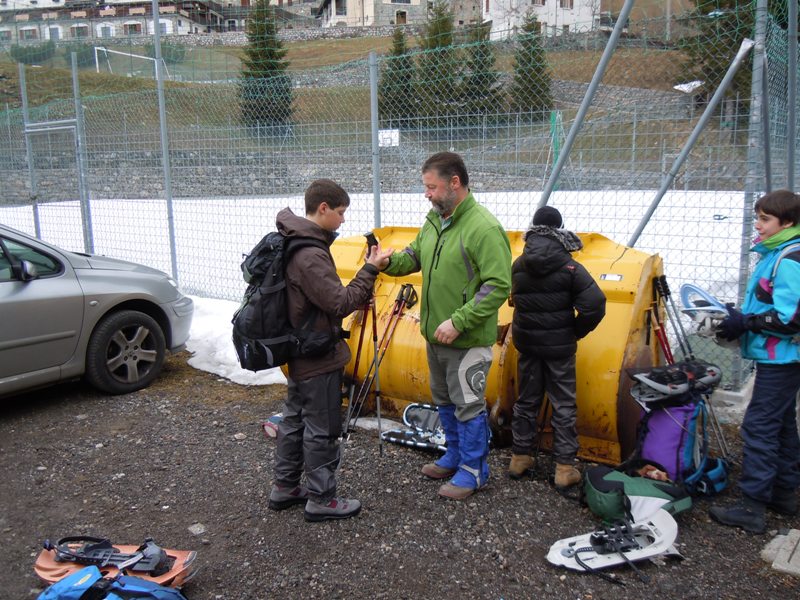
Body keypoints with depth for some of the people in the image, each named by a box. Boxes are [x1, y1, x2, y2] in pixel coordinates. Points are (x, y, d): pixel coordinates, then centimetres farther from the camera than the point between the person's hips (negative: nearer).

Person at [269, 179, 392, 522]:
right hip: (318, 357, -10)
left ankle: (284, 488, 32)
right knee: (322, 430, 3)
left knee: (294, 420, 19)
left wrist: (360, 297, 0)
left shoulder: (294, 245, 7)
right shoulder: (310, 255, -25)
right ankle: (320, 500, 16)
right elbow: (340, 303, -24)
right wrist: (370, 269, -18)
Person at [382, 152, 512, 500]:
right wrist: (387, 261, -7)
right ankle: (455, 456, 41)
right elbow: (413, 257, 15)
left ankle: (473, 471, 23)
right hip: (435, 335, 9)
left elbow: (499, 285, -24)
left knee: (468, 406, 5)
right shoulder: (433, 221, 5)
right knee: (444, 400, 22)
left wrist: (458, 322, -27)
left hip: (467, 340, -9)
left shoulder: (484, 228, -21)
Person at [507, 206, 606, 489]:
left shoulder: (518, 266, -4)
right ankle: (564, 468, 11)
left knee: (526, 401, 16)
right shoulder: (569, 267, -15)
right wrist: (576, 332, -5)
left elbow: (516, 301, 2)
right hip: (559, 346, -3)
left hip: (527, 343, 3)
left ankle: (519, 457, 25)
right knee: (563, 405, 7)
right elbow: (595, 305, -19)